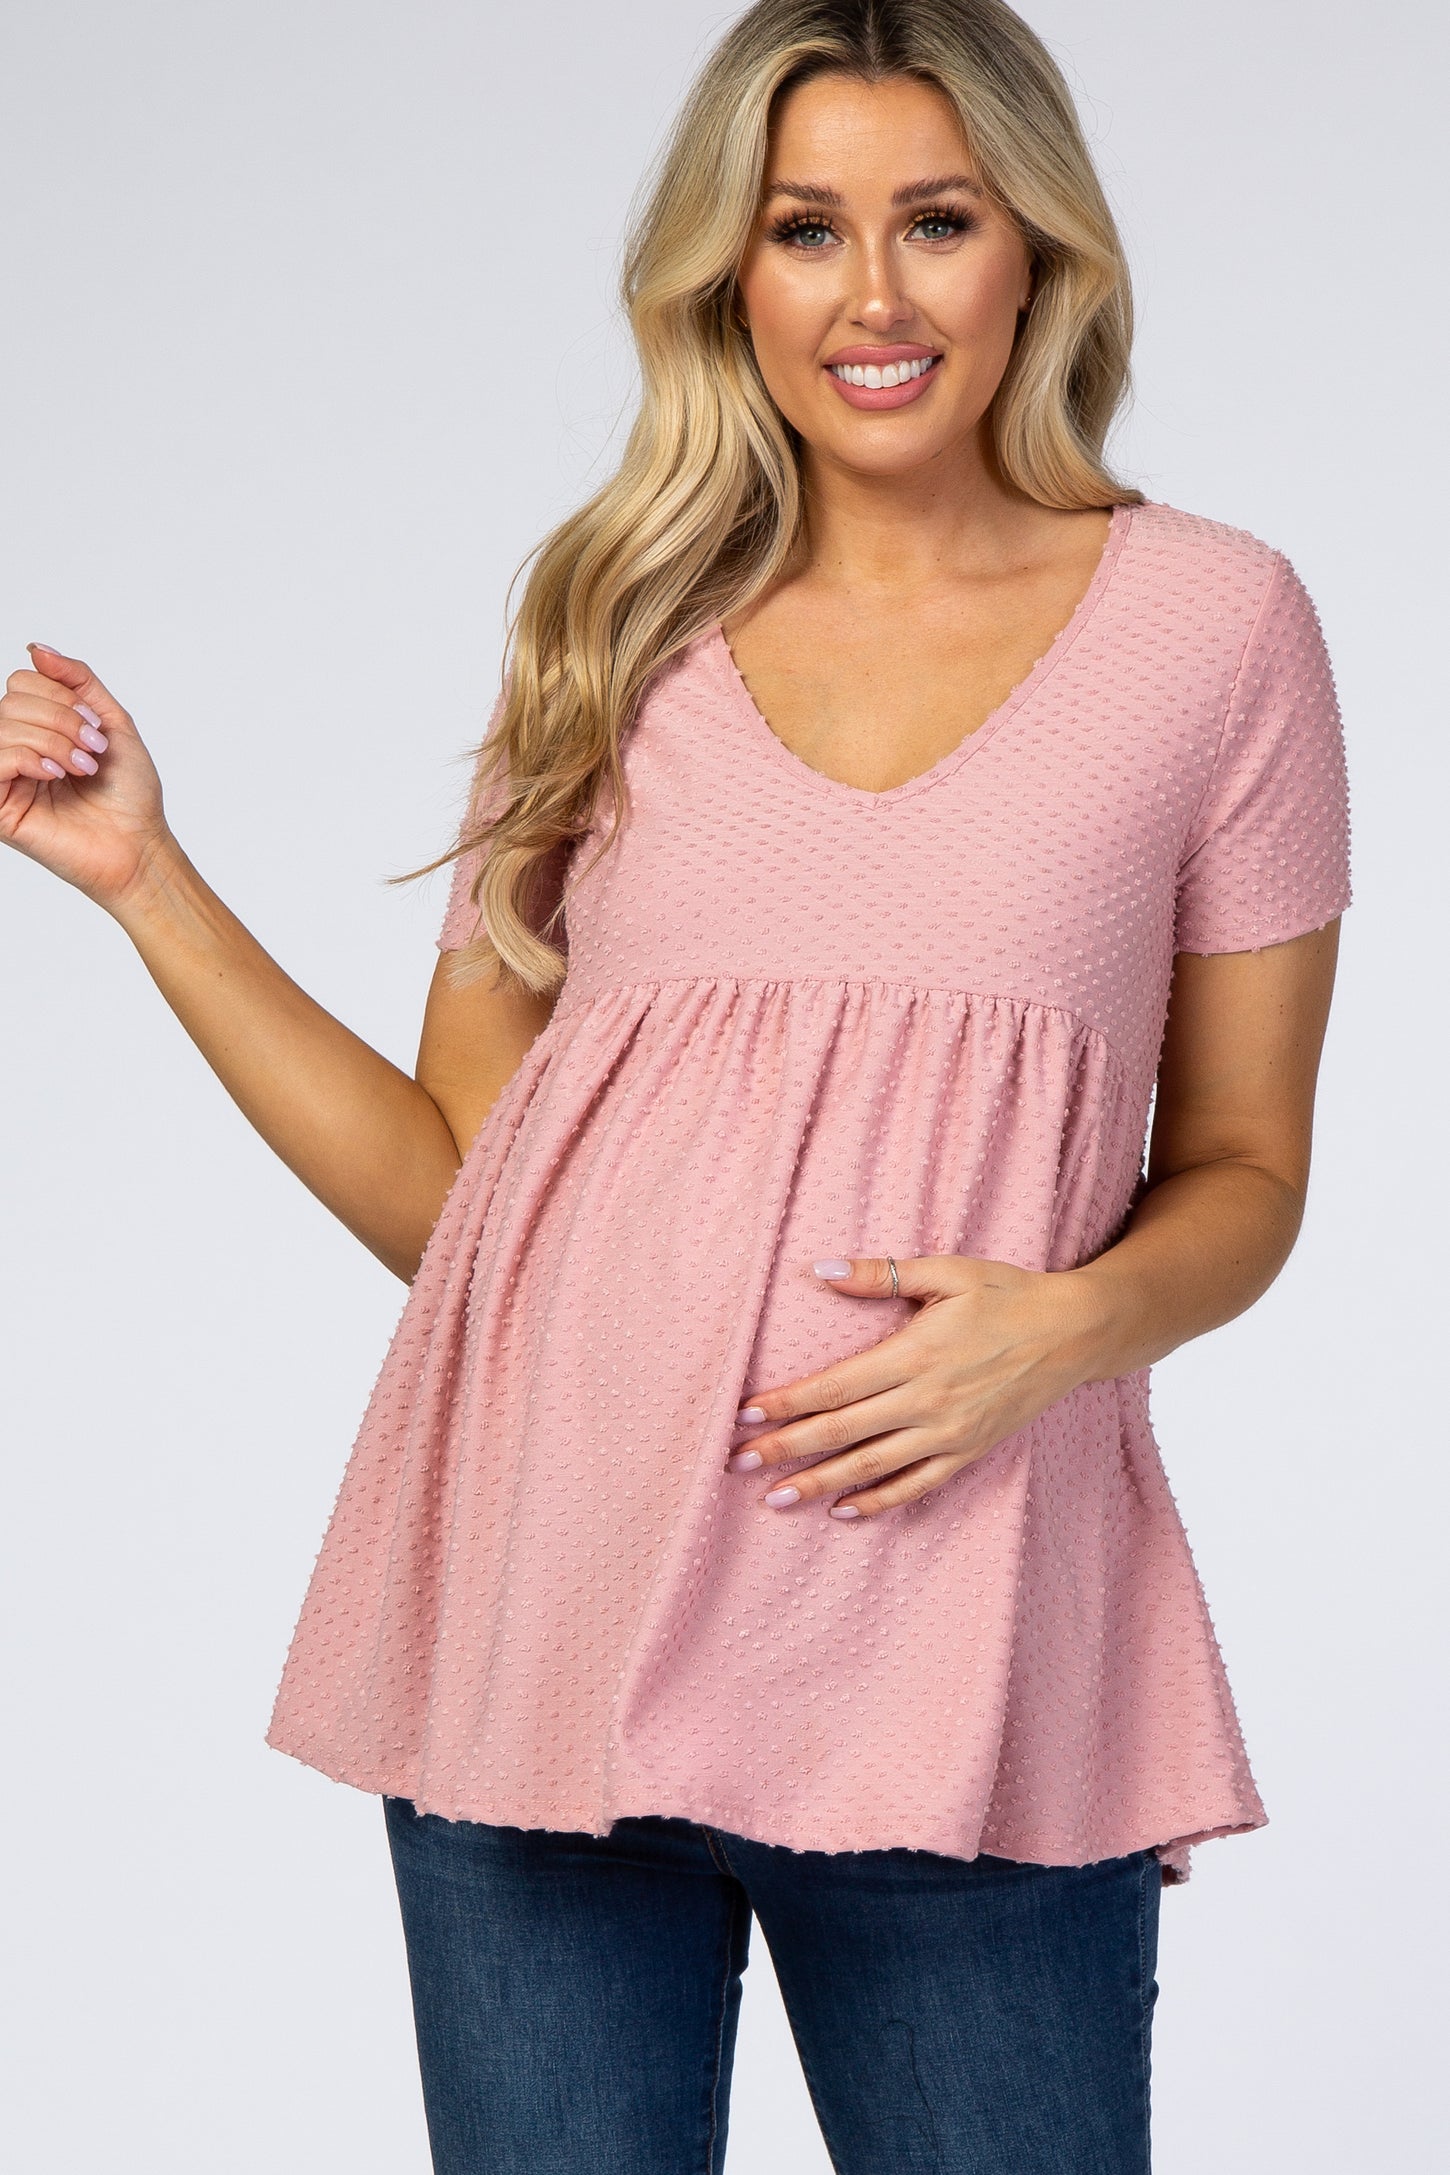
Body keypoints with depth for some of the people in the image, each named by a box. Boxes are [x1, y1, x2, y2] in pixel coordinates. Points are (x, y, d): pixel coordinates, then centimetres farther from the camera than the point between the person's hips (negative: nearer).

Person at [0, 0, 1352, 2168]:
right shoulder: (619, 625, 9)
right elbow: (442, 1184, 9)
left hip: (952, 1654, -1)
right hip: (547, 1623, 2)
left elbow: (1241, 1171, 9)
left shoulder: (1211, 622, 3)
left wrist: (1065, 1323, -12)